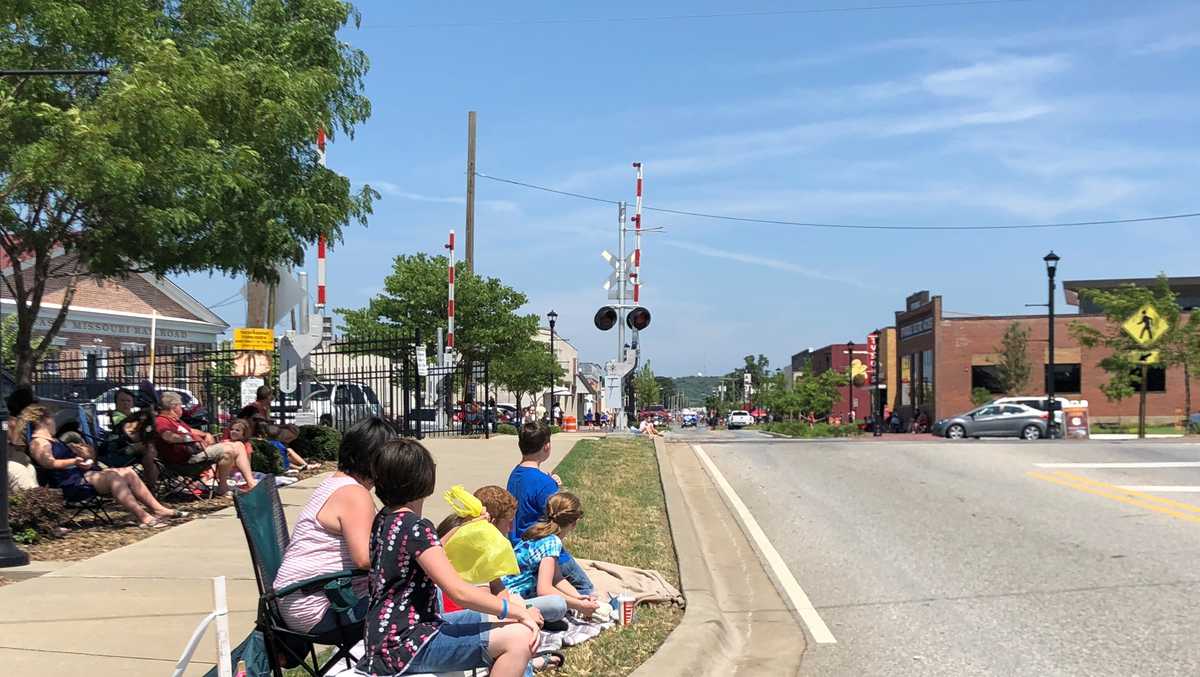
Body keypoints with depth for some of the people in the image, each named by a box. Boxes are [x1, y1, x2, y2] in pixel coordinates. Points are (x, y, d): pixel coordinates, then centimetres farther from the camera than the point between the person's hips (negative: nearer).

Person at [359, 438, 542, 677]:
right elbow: (459, 592, -24)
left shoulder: (384, 519, 8)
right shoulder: (416, 527, -19)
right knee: (519, 637, -22)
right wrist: (518, 611, -16)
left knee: (509, 623, 16)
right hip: (405, 647, -10)